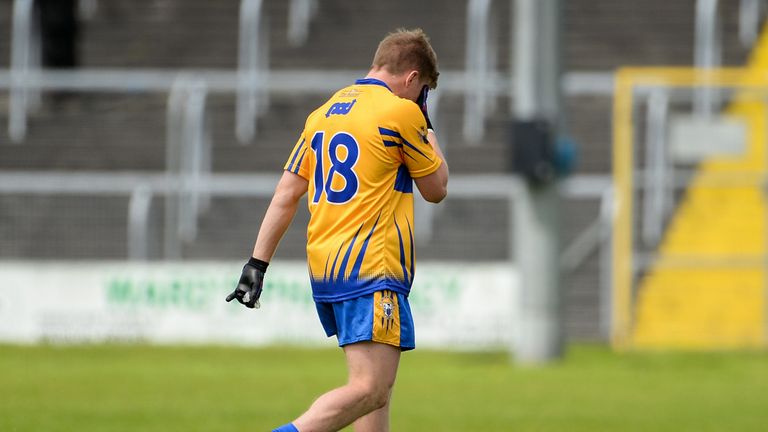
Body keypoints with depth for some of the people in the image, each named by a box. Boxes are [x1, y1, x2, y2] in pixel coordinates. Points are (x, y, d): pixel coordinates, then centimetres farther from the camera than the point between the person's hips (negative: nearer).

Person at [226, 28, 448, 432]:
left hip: (323, 270, 9)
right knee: (369, 389, -16)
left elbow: (285, 195, 13)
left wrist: (257, 263, 13)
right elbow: (436, 189, 5)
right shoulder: (401, 112, -6)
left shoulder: (323, 113, 16)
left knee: (378, 386, 15)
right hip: (372, 270, -9)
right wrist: (427, 128, 18)